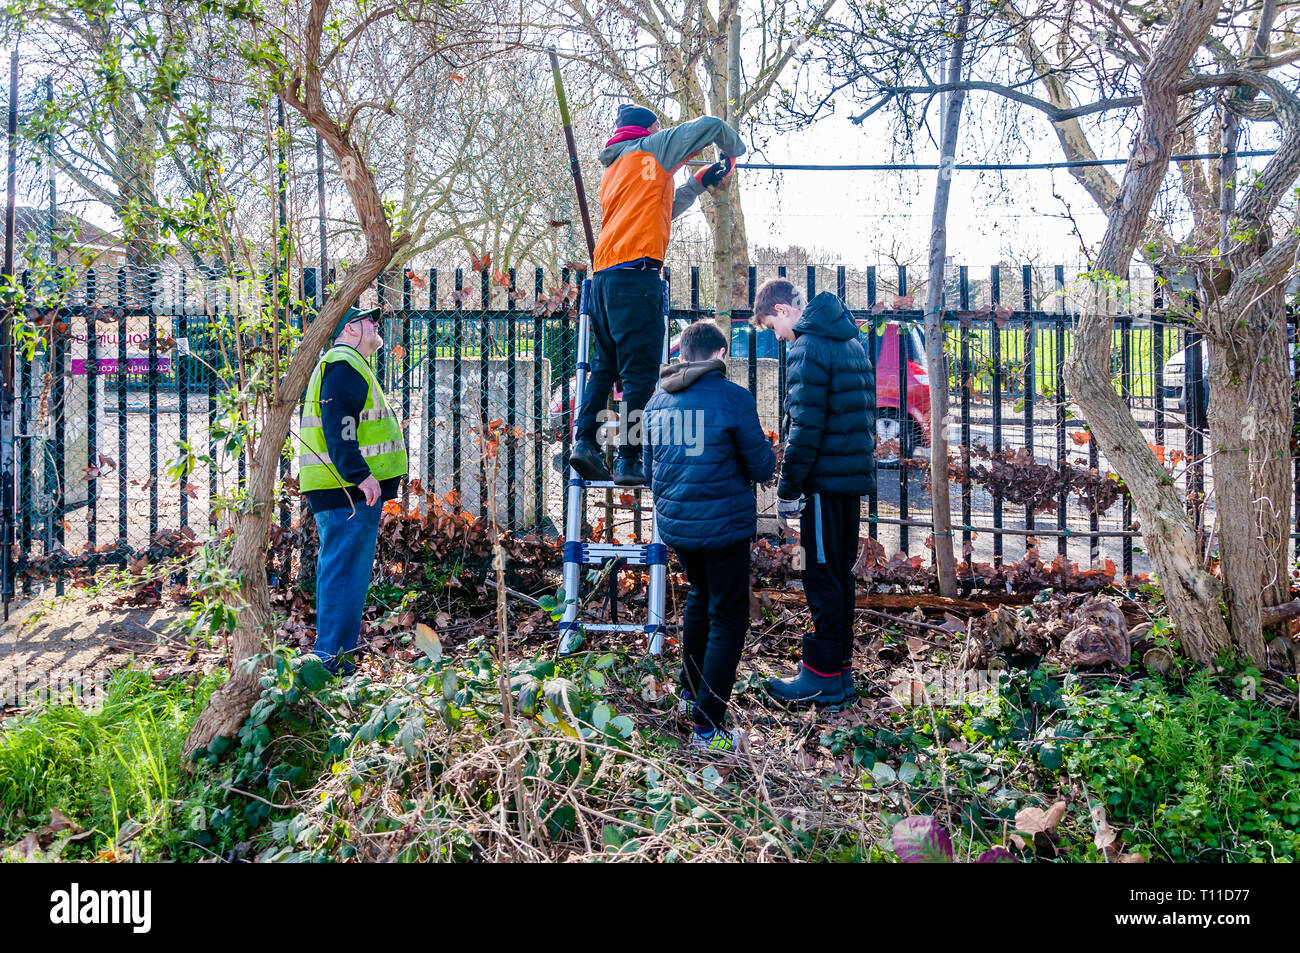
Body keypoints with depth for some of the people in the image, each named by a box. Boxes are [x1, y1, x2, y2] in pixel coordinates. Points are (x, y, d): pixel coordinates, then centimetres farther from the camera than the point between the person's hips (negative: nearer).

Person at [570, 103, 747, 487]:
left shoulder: (612, 170, 30)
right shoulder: (652, 147, 9)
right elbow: (709, 125, 11)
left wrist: (698, 183, 36)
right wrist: (734, 150, 30)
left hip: (603, 273, 8)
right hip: (635, 271, -8)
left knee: (605, 364, 11)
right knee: (640, 371, -9)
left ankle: (584, 441, -1)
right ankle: (629, 460, -13)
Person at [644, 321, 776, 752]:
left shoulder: (657, 400, 7)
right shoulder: (732, 397, -12)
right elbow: (762, 468, -8)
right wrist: (765, 450, 13)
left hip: (674, 524, 7)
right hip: (723, 526, -6)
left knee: (700, 597, 28)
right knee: (728, 620, 5)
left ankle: (690, 691, 38)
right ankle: (708, 726, 5)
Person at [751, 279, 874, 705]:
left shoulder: (807, 348, -13)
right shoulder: (849, 342, 16)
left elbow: (805, 426, -19)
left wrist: (788, 489, -13)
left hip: (825, 481, -9)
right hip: (854, 476, 9)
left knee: (823, 577, -2)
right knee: (839, 574, 15)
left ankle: (822, 677, 7)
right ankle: (841, 670, 23)